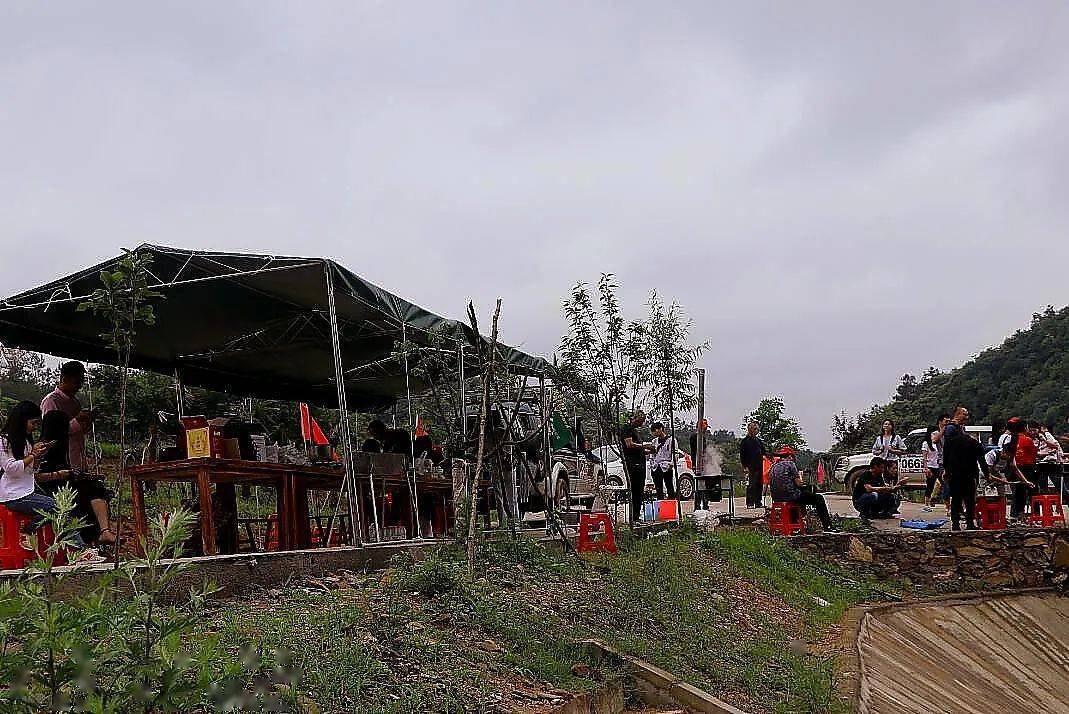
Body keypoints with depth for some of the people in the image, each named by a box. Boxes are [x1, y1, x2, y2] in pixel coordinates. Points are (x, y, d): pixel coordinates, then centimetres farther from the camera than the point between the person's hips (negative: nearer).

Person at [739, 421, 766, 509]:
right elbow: (742, 455, -4)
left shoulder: (759, 440, 16)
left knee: (759, 485, 6)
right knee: (751, 485, -8)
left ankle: (758, 503, 13)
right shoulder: (745, 441, -1)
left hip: (759, 466, 6)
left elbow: (763, 451, 24)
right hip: (750, 467, -6)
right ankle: (750, 503, -4)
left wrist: (764, 455, 2)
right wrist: (745, 466, -10)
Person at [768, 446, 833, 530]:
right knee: (819, 498, 5)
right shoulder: (790, 464, -7)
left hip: (776, 497, 8)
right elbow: (799, 483, -11)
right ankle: (827, 527, 0)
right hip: (791, 496, -8)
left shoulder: (774, 466, 14)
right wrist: (800, 480, 13)